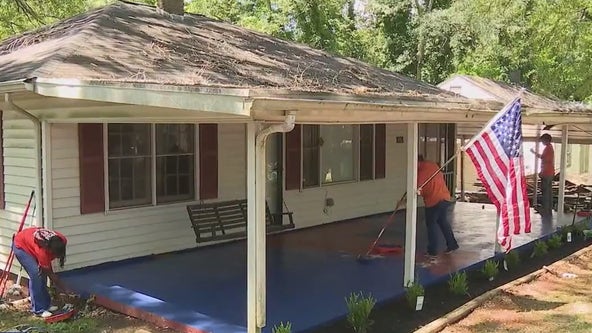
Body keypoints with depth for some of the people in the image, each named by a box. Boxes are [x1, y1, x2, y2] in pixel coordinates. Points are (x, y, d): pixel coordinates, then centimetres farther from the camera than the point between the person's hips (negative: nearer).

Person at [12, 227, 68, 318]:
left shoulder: (62, 241, -25)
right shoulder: (42, 250, -40)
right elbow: (51, 274, -26)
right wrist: (66, 291, -21)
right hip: (20, 246, -7)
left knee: (43, 273, 2)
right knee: (36, 275, -17)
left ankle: (46, 304, 15)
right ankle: (39, 309, -10)